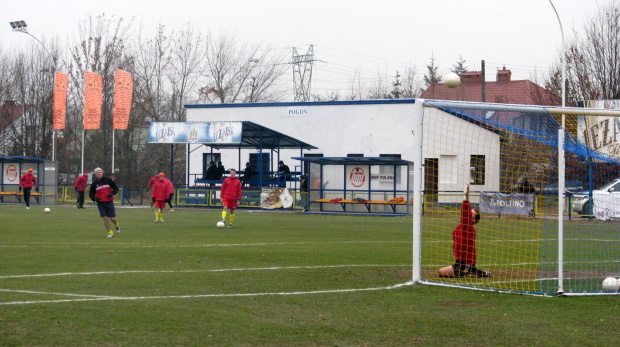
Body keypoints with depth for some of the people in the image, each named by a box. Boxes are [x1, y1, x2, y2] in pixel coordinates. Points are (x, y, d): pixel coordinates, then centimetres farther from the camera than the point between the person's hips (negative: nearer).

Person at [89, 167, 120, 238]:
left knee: (112, 218, -2)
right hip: (100, 203, 1)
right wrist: (94, 198, -12)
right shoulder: (94, 183, 2)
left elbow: (116, 188, 6)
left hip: (109, 202, -1)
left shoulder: (108, 180, -1)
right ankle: (110, 232, 4)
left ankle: (117, 225, 32)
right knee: (105, 218, -8)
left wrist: (112, 193, -15)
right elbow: (91, 194, 10)